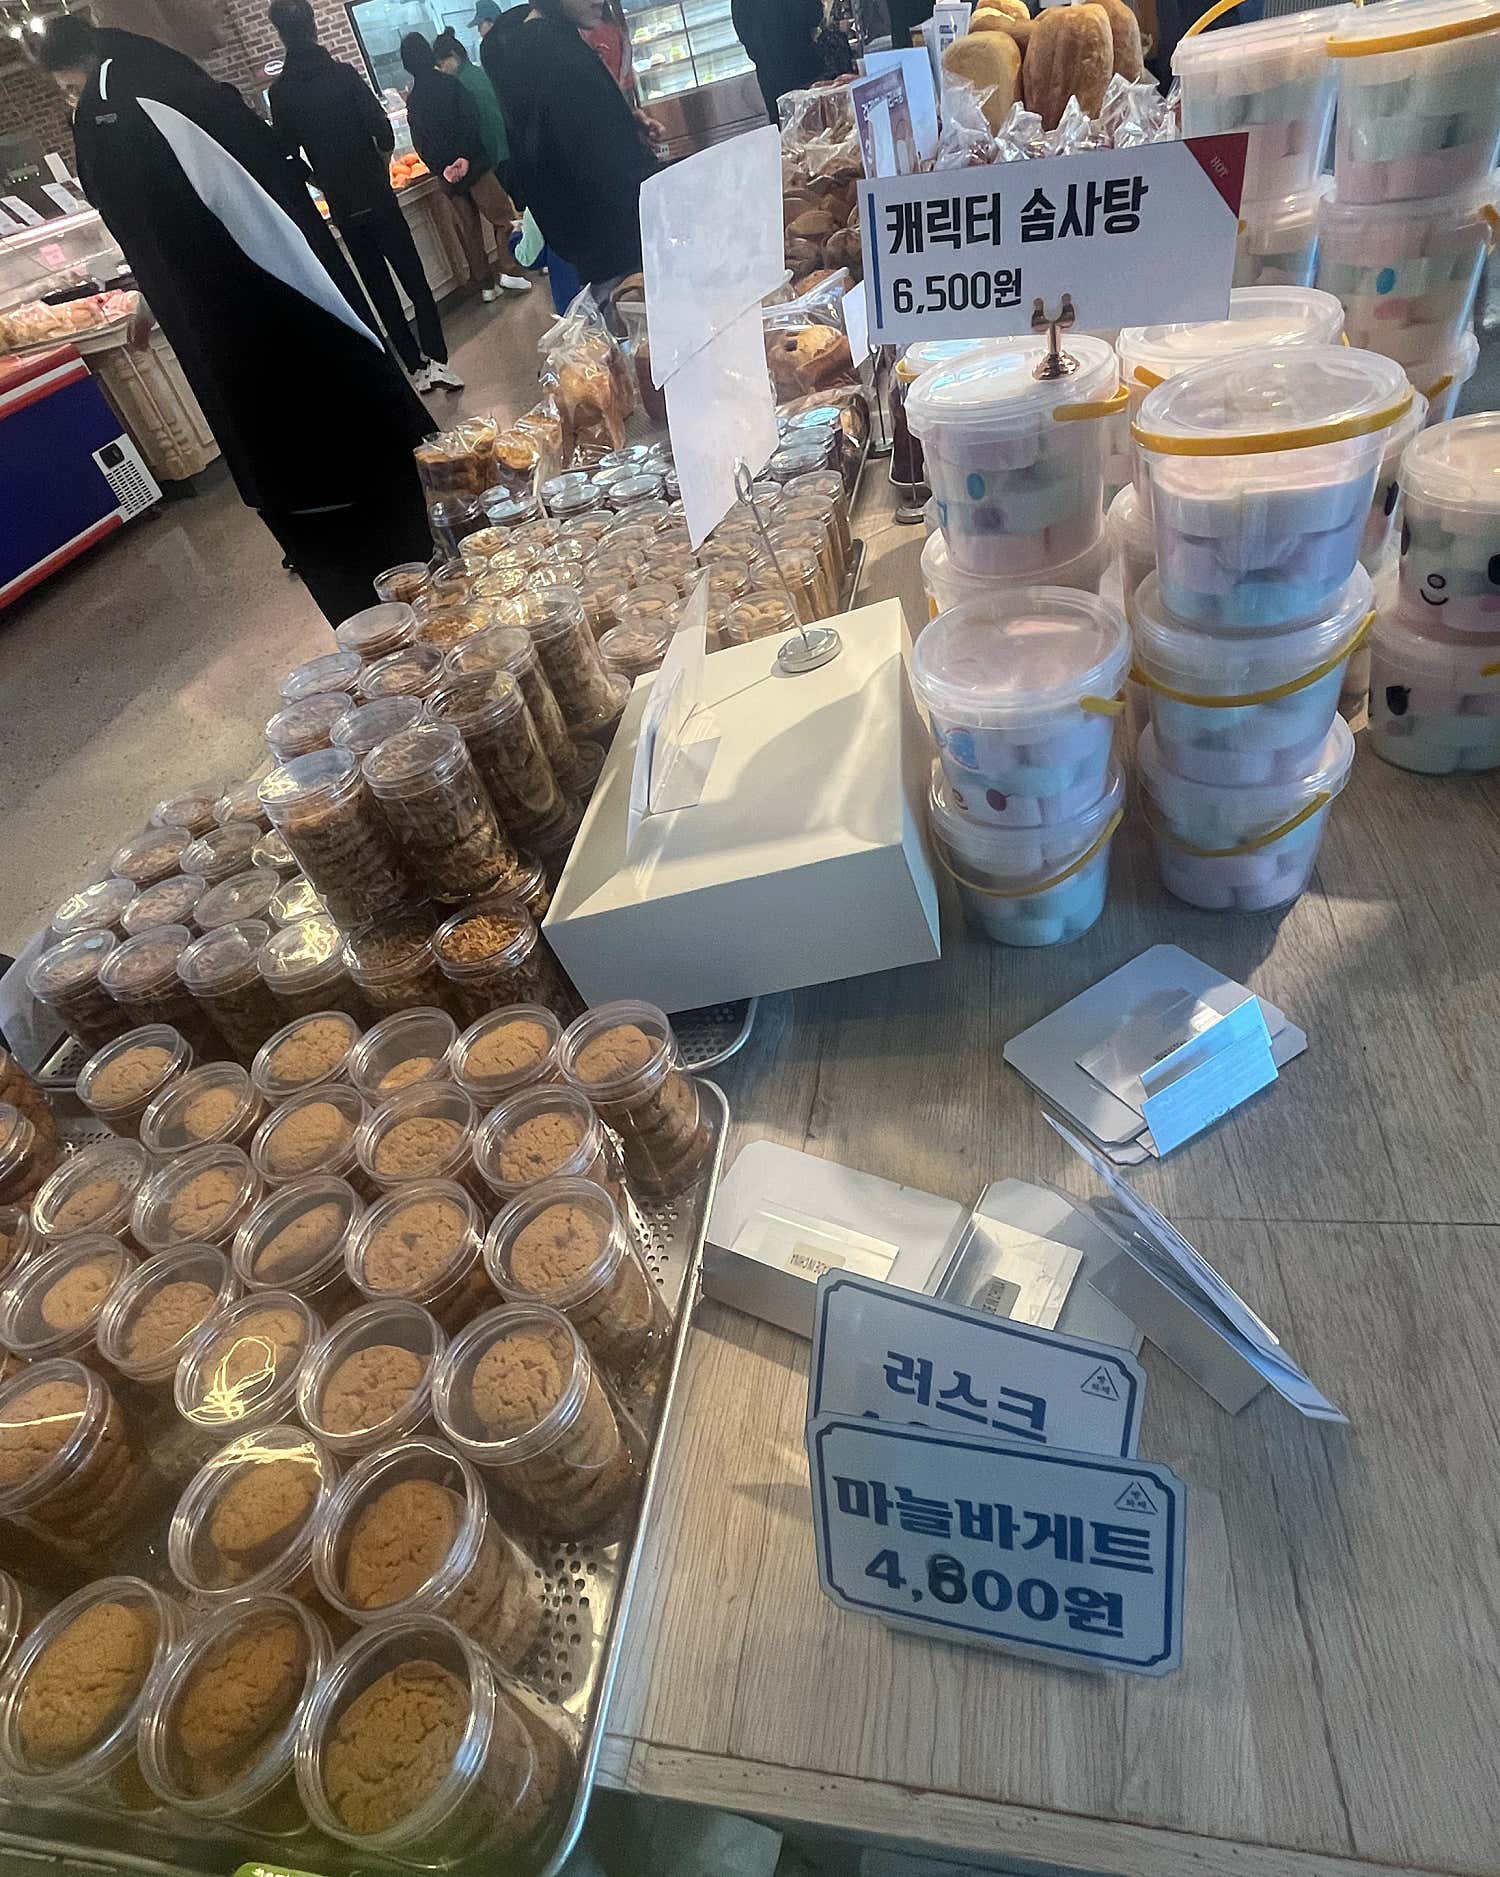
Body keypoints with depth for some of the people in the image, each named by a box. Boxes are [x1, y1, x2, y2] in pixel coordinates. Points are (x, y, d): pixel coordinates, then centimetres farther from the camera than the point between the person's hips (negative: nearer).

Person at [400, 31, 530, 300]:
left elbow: (420, 144, 4)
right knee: (504, 218, 1)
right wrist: (465, 157, -15)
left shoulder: (411, 100, 7)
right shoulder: (448, 83, -6)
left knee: (469, 228, 11)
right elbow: (470, 122, -15)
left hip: (446, 174, 5)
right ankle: (508, 272, -11)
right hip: (473, 165, -5)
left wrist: (442, 169, -1)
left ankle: (486, 283, 13)